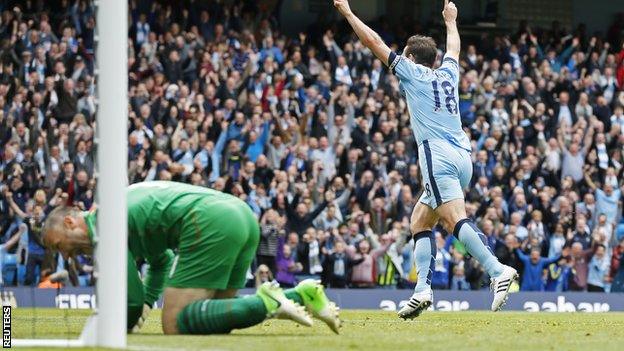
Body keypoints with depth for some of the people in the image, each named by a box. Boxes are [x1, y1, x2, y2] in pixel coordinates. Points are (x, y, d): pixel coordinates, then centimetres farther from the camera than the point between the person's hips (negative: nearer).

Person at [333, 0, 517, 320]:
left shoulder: (412, 71, 7)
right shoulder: (448, 74, 22)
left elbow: (373, 41, 11)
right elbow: (453, 48, 45)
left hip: (439, 155, -8)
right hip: (463, 157, 8)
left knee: (456, 220, -21)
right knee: (420, 221, 14)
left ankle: (498, 271, -38)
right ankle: (423, 289, 2)